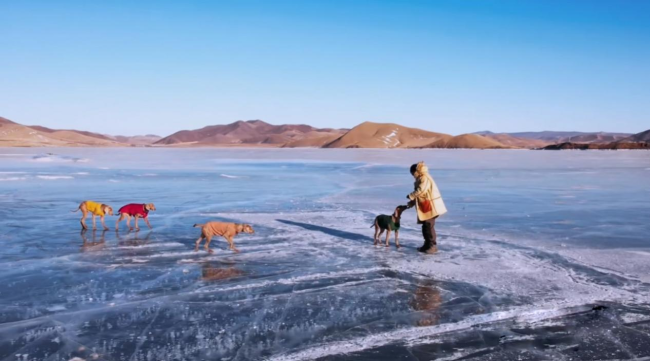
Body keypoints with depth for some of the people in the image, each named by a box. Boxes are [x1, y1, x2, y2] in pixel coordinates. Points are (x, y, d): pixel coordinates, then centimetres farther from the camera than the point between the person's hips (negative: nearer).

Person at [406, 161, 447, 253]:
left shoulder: (425, 178, -16)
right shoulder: (420, 179, 16)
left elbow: (421, 191, -28)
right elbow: (420, 193, 21)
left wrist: (410, 196, -16)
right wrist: (412, 202, 13)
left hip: (430, 206, -10)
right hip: (425, 206, 10)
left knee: (429, 226, -6)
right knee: (425, 226, 14)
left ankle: (433, 246, 0)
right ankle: (427, 245, 22)